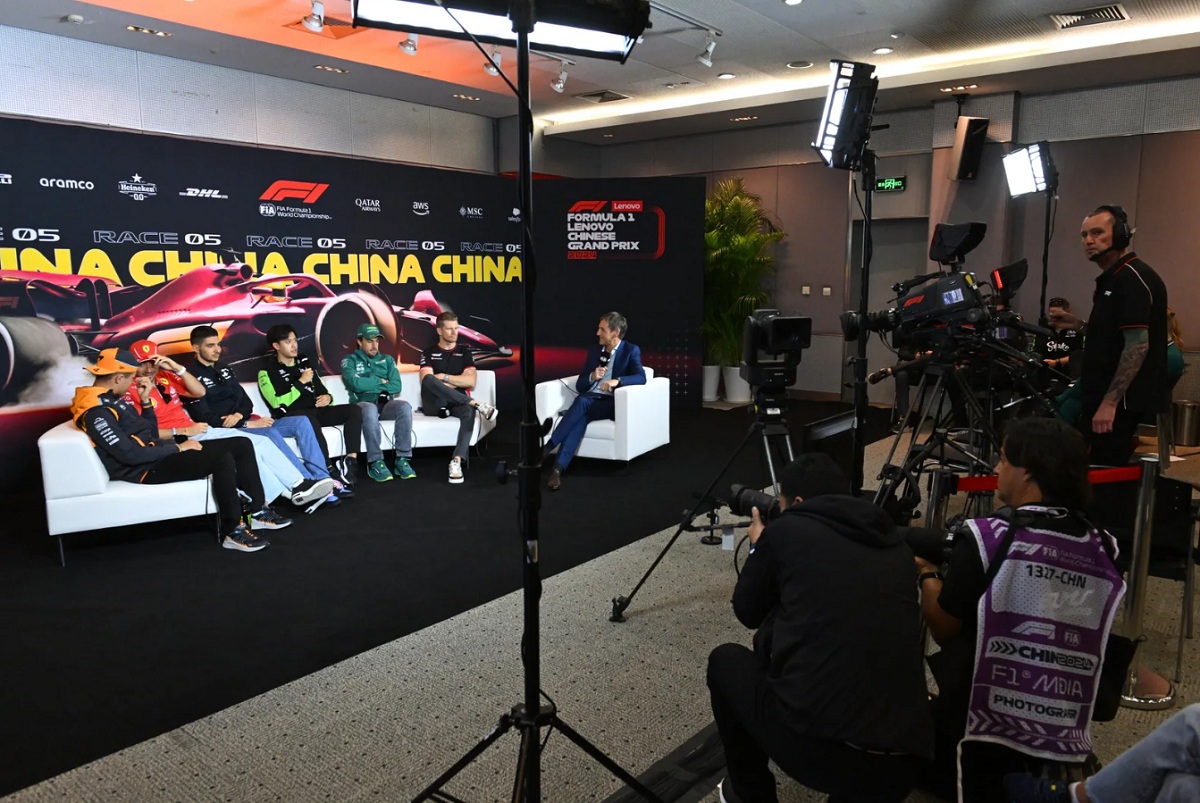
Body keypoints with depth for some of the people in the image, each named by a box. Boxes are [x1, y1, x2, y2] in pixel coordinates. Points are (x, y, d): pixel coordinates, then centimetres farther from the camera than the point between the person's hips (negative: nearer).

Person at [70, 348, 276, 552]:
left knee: (241, 445, 0)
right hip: (147, 469, -10)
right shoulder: (96, 412, -16)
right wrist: (178, 448, -14)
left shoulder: (112, 399, 15)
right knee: (222, 458, -29)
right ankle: (232, 532, -18)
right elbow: (131, 454, -22)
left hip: (156, 455, 10)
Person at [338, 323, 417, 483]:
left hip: (385, 404, 3)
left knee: (405, 406, -32)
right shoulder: (350, 360, 11)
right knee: (370, 409, -40)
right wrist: (381, 382, 1)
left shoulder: (387, 360, 20)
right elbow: (356, 384, -10)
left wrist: (370, 384, -5)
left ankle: (402, 459, -28)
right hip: (362, 405, -3)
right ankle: (375, 462, -31)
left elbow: (396, 386, 3)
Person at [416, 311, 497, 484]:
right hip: (435, 403, -1)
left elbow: (470, 382, 2)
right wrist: (456, 382, -4)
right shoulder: (428, 353, 13)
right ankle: (476, 403, -34)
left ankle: (456, 461, -51)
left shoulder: (464, 352, 16)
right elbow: (426, 380, -5)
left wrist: (443, 377, -2)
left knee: (469, 412, -37)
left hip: (457, 402, 1)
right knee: (429, 378, -34)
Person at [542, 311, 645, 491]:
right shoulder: (594, 350, 17)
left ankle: (546, 448, -34)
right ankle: (558, 468, -43)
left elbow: (641, 377, -14)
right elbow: (579, 385, 13)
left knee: (582, 402, -33)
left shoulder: (631, 351, 4)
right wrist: (592, 377, -10)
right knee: (580, 418, -32)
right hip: (589, 401, 4)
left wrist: (617, 380, -31)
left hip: (612, 404, -4)